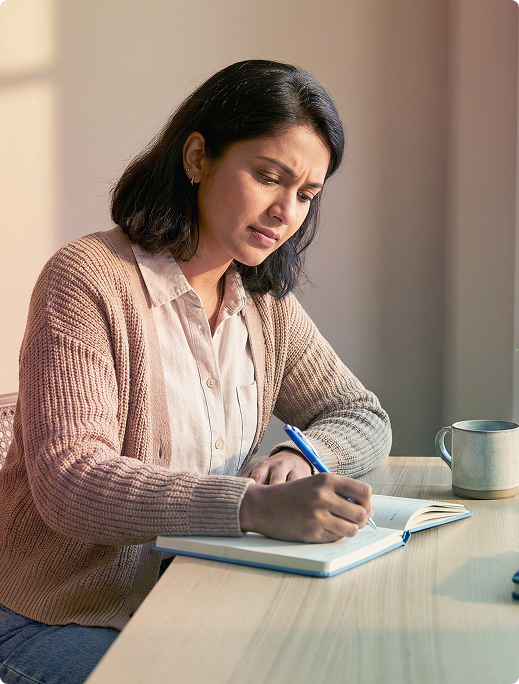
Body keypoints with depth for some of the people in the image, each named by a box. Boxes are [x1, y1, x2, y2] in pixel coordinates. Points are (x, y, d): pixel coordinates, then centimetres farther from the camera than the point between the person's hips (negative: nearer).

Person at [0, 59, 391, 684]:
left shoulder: (266, 303, 7)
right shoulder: (87, 279, -16)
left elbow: (364, 418, 12)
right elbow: (68, 481, -25)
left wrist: (301, 456, -13)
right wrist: (255, 506, -37)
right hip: (66, 626, -6)